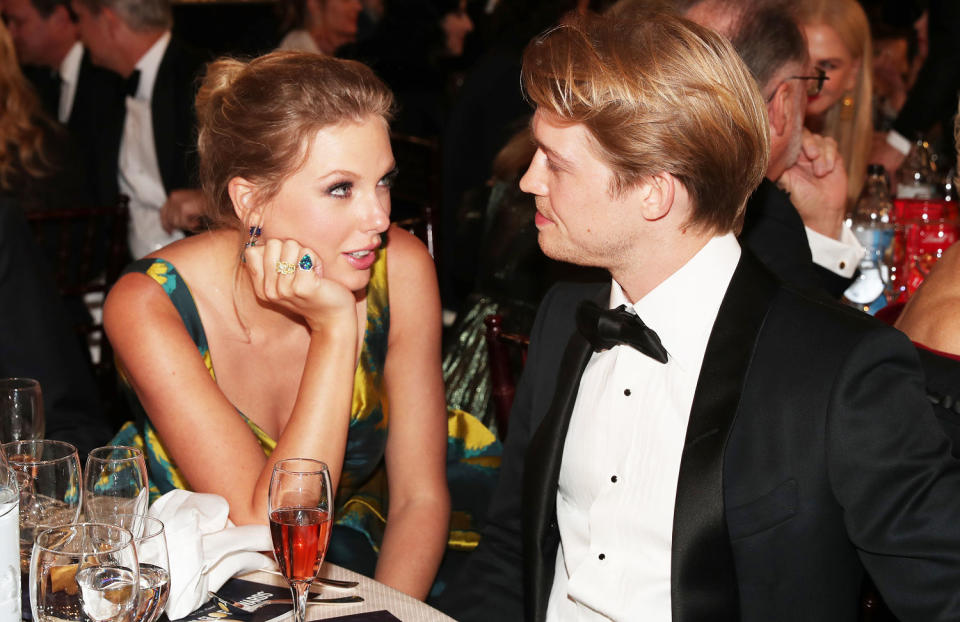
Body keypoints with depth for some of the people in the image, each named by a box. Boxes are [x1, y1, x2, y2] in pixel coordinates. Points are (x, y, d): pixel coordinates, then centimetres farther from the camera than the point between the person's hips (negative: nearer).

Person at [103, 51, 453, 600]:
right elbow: (272, 534, -28)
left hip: (353, 571, 2)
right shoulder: (149, 304, -22)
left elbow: (420, 497, -7)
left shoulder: (400, 271, -15)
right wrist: (334, 329, -31)